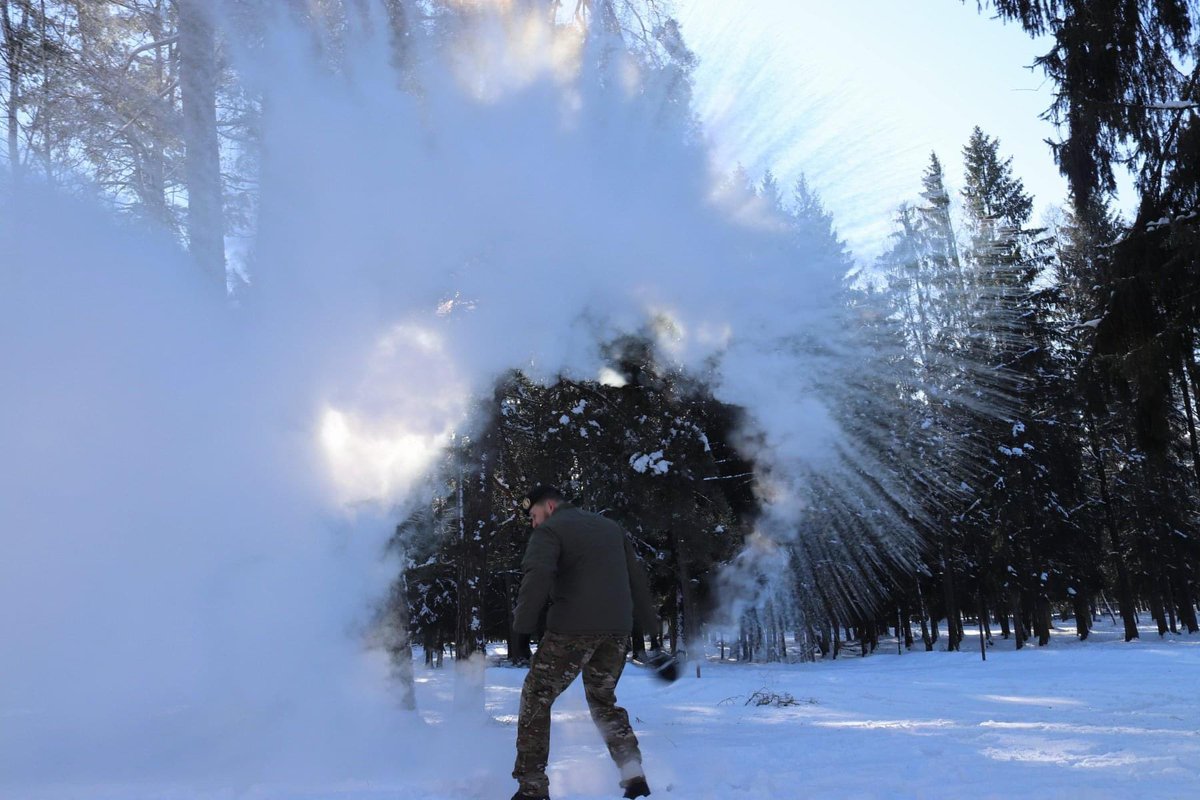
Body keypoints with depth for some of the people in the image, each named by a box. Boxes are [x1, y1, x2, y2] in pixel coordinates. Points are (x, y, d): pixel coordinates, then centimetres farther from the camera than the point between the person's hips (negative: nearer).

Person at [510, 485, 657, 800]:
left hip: (573, 630, -6)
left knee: (536, 699, 8)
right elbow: (636, 577, 20)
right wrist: (649, 623, 25)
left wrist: (522, 628, -14)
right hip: (617, 631, 6)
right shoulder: (610, 526, 20)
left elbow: (537, 578, -18)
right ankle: (633, 774, 9)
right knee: (604, 700, 23)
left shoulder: (549, 530, -1)